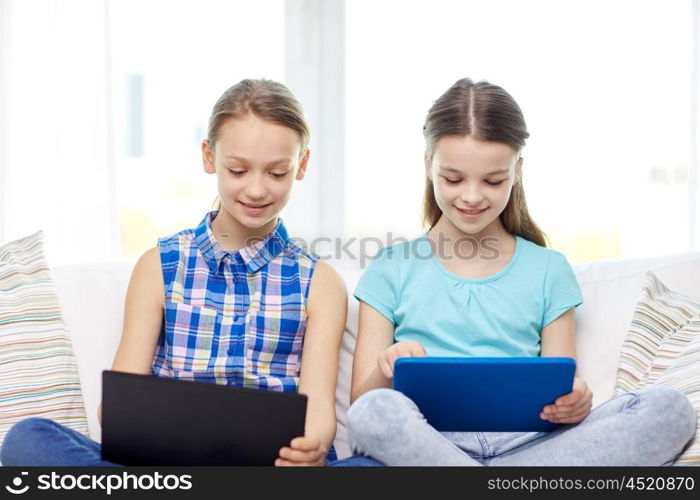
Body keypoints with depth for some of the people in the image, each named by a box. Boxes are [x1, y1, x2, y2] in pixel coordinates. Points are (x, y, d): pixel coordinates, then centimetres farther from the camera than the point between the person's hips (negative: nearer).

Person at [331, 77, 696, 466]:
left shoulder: (548, 271, 17)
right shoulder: (392, 270, 12)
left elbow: (564, 391, 15)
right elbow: (360, 404, 7)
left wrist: (575, 403, -10)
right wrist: (385, 372, -16)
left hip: (525, 445, 3)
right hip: (424, 442, -2)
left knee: (669, 408, -22)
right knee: (376, 410, -37)